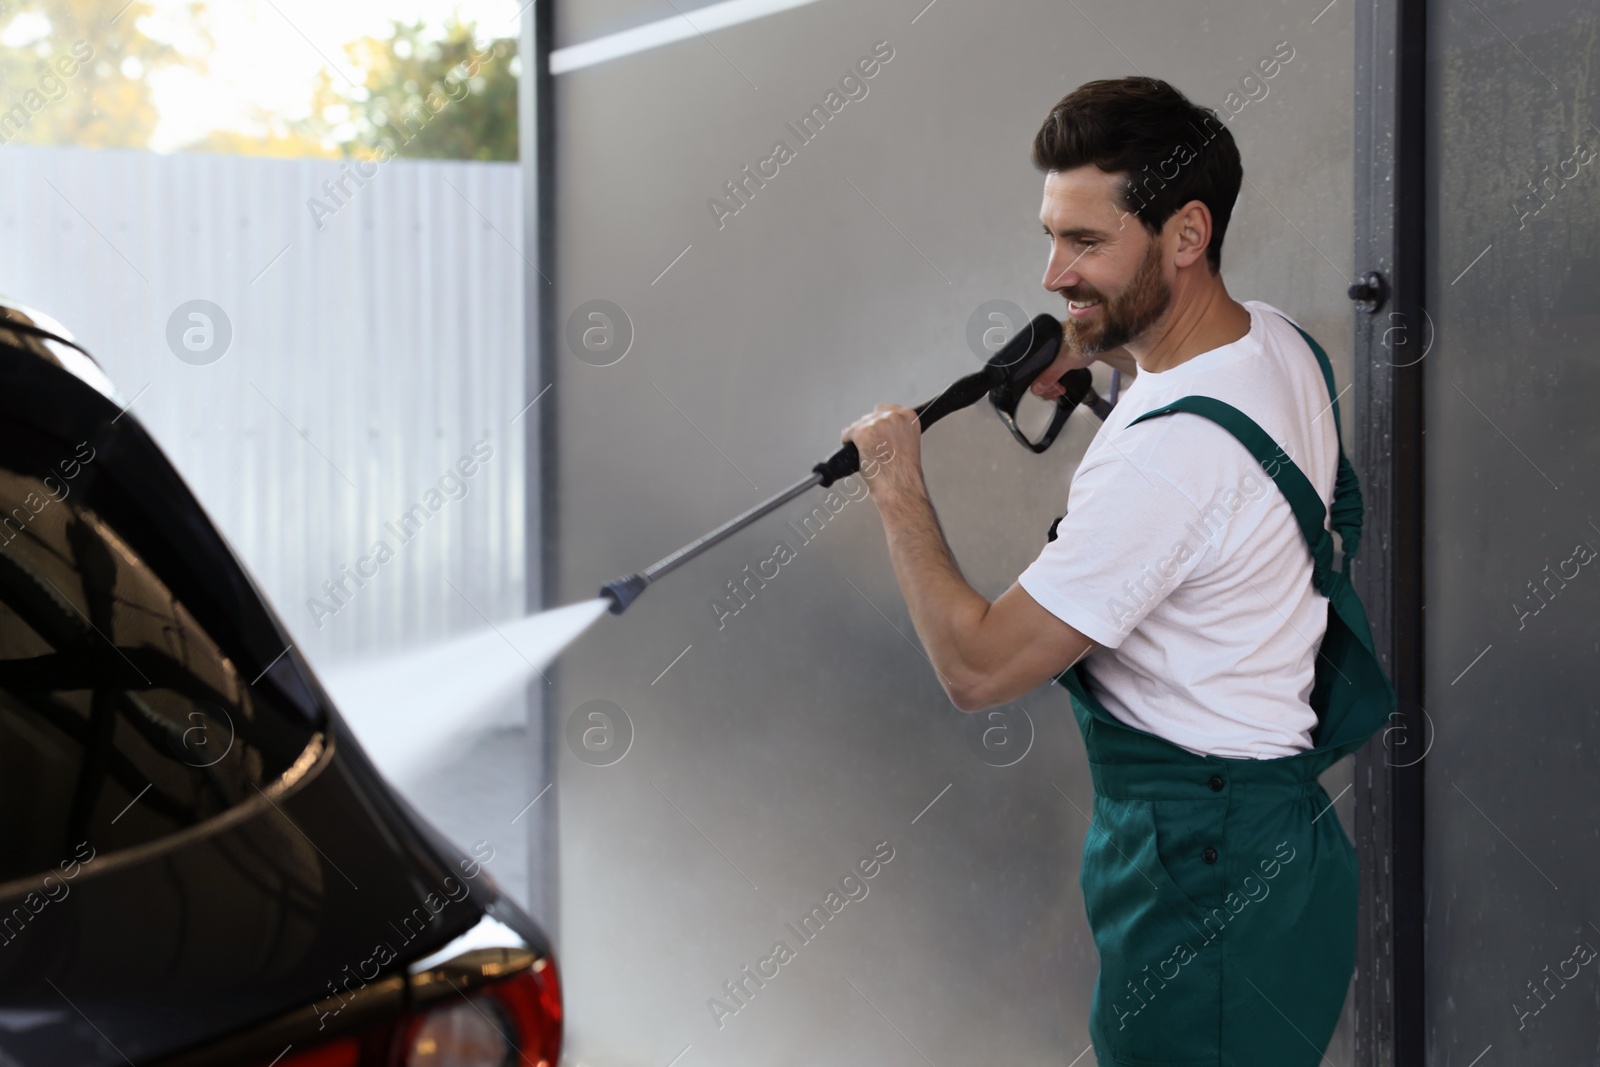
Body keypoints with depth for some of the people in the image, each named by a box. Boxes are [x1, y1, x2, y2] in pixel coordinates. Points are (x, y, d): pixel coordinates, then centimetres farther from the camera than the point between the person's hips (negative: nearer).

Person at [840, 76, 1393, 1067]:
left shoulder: (1170, 455, -28)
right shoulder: (1275, 336, 1)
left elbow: (978, 668, -23)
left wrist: (900, 493, -12)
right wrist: (1093, 341, 16)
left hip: (1205, 871, -10)